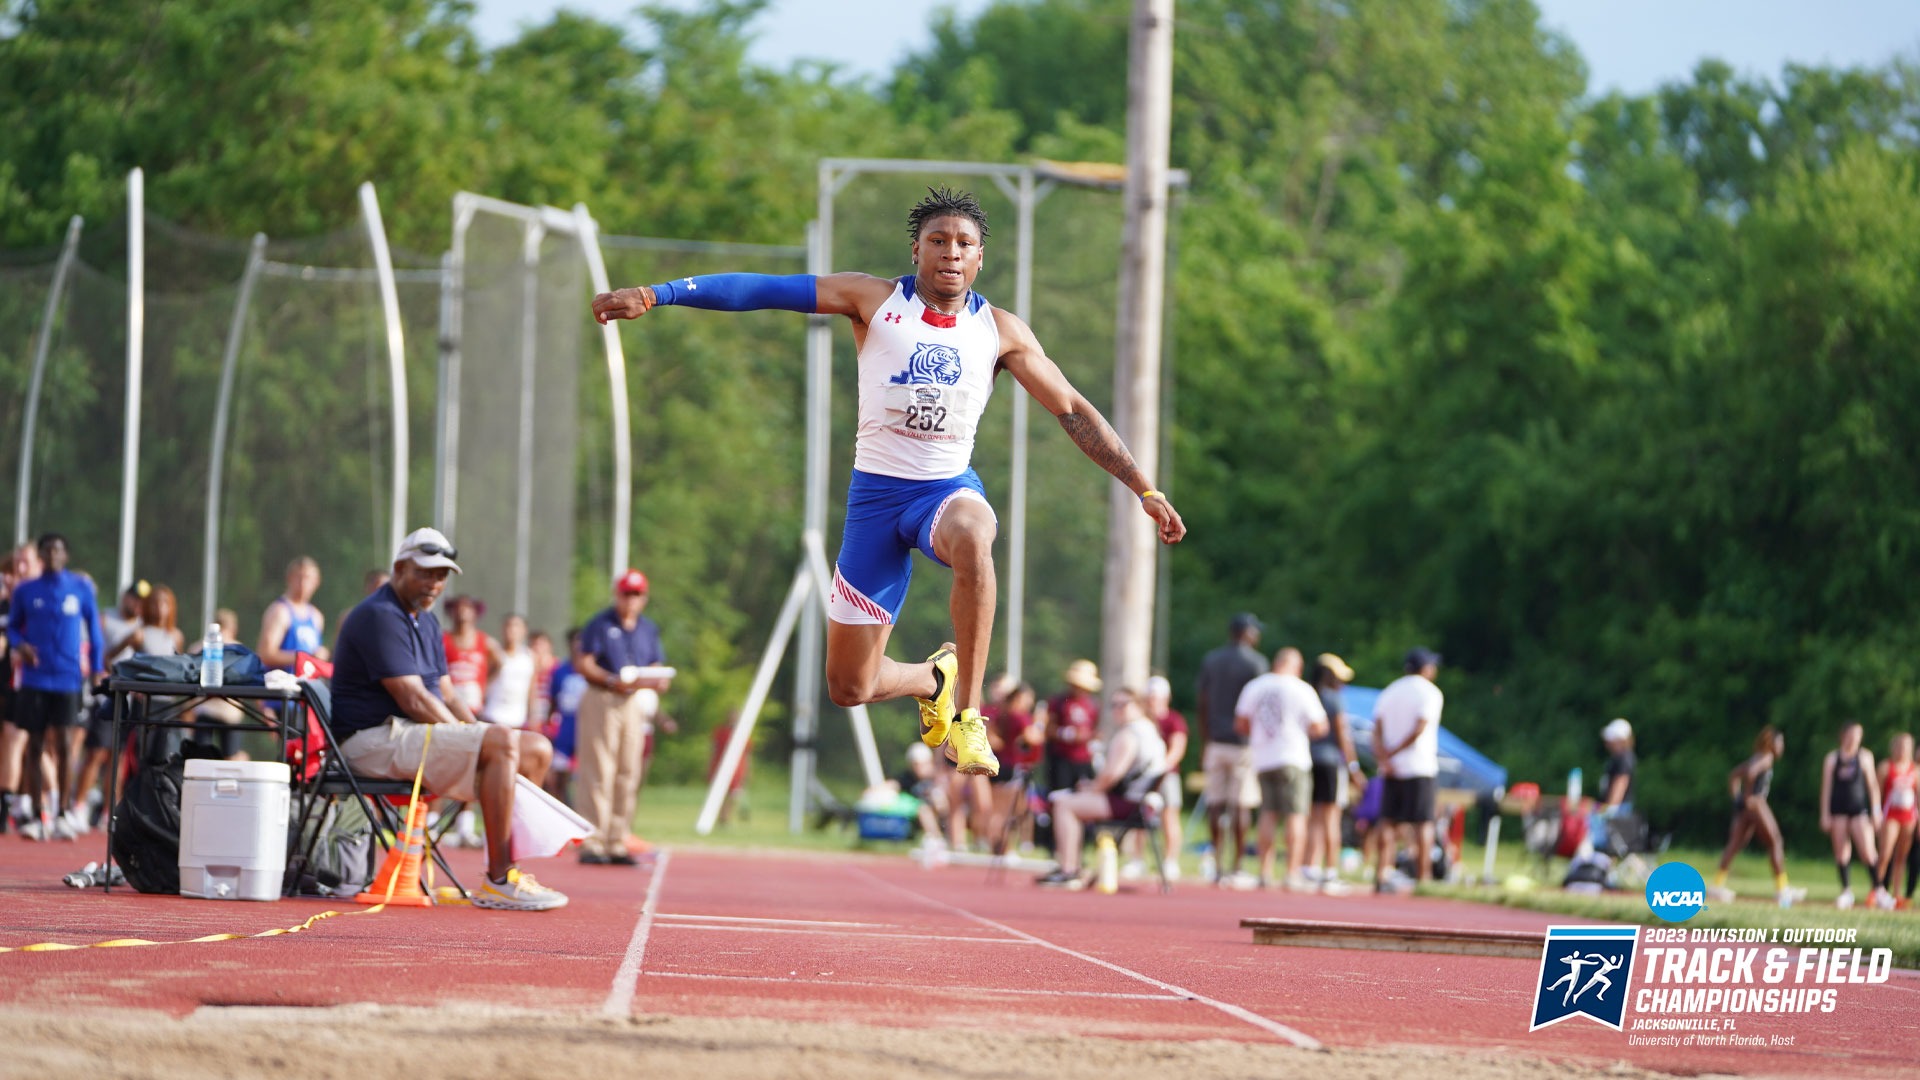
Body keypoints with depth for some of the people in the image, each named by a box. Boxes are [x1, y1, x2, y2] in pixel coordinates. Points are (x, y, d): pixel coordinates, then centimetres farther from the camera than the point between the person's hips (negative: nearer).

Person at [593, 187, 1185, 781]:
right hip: (876, 492, 1)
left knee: (971, 536, -42)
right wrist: (653, 295, -17)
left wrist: (1145, 490, 3)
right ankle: (934, 680, 38)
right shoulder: (874, 300, -4)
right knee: (848, 687, 2)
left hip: (949, 488, -1)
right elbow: (765, 291, -9)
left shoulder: (1001, 331, 0)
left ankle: (967, 712, -30)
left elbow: (1075, 413, 5)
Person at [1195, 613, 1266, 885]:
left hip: (1217, 741, 5)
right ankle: (1235, 869, -4)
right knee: (1240, 807, -3)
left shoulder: (1210, 660, 10)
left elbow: (1202, 703, 11)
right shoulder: (1255, 662, -5)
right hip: (1244, 741, -5)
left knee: (1216, 806, 6)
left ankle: (1218, 866, 7)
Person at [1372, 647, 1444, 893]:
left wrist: (1384, 757, -11)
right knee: (1423, 824, -2)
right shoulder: (1430, 693, -4)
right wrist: (1393, 753, -9)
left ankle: (1380, 877, 0)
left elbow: (1377, 728, 0)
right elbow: (1419, 729, -15)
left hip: (1392, 770, 5)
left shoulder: (1389, 692, 13)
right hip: (1420, 768, -5)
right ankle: (1422, 879, -5)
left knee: (1388, 822, 7)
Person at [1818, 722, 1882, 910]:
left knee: (1867, 851, -11)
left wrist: (1876, 812, 4)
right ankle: (1846, 891, 9)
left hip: (1859, 810, -1)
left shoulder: (1865, 757, 4)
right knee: (1841, 852, 0)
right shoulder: (1832, 758, 5)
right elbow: (1826, 787, 6)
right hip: (1838, 811, 1)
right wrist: (1825, 814, 1)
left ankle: (1877, 889, 1)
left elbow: (1872, 785, 8)